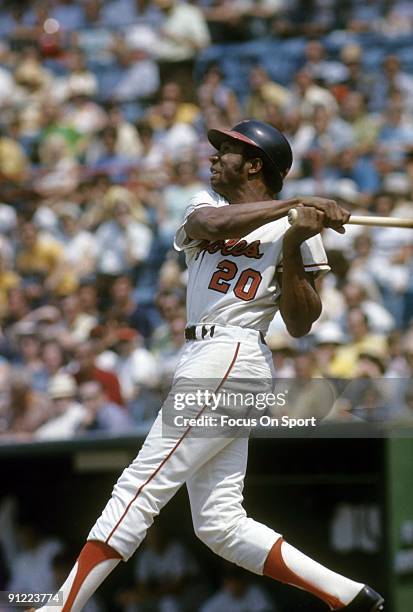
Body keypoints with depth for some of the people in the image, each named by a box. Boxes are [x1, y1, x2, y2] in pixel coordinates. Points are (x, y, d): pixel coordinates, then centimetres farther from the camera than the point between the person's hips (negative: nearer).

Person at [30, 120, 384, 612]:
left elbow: (300, 325, -6)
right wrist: (293, 205, -15)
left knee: (138, 490, -12)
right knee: (219, 525, 4)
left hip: (231, 360, -8)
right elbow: (212, 224, -8)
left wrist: (292, 247, -17)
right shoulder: (206, 203, 18)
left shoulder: (294, 230, 0)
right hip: (202, 362, 8)